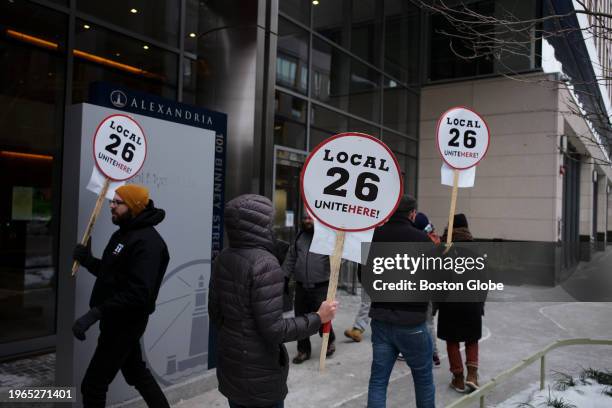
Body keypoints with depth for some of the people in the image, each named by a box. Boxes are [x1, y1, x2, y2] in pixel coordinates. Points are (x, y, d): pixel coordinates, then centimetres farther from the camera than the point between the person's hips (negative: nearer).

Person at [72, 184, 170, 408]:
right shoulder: (123, 233, 11)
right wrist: (87, 260, 1)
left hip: (125, 324, -10)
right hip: (118, 321, 10)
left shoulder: (147, 241, -22)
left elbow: (137, 293, -31)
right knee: (136, 372, 23)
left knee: (92, 386, -2)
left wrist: (95, 313, -34)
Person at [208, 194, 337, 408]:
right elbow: (273, 330, -24)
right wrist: (318, 318, -14)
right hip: (259, 373, -7)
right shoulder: (265, 263, -23)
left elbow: (215, 311, 9)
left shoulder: (223, 258, -1)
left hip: (230, 363, 7)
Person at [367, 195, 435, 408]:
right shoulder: (421, 239, -14)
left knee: (378, 379, 11)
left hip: (380, 320, 4)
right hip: (411, 322, -3)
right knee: (423, 378, 16)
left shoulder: (374, 236, -1)